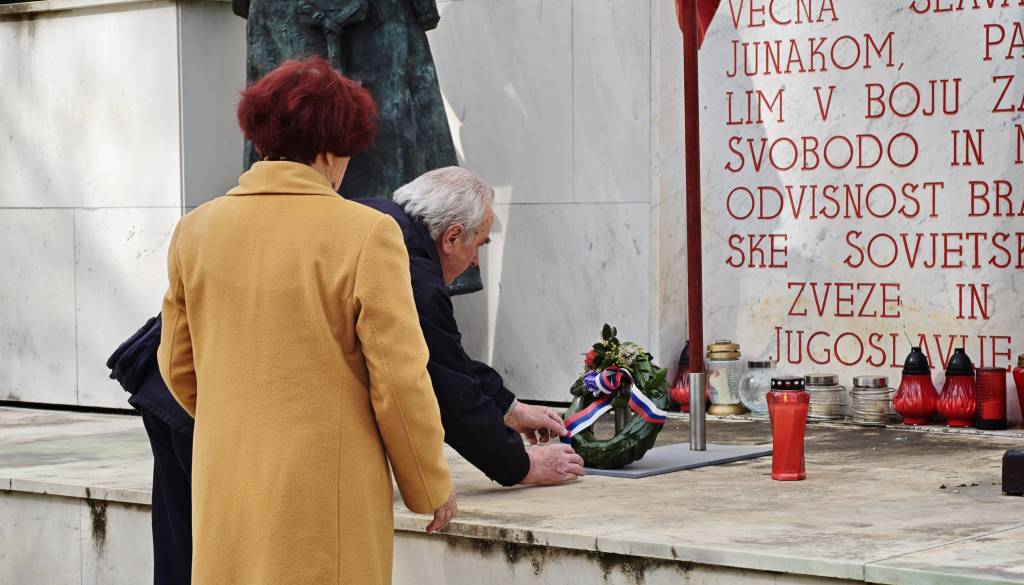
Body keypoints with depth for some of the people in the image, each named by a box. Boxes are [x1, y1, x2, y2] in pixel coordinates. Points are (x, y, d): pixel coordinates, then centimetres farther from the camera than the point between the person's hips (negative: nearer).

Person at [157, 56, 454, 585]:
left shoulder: (195, 231, 3)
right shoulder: (366, 234, -11)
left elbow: (179, 366, 13)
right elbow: (399, 381, -11)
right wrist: (430, 485, 3)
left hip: (225, 488, 5)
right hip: (328, 491, -4)